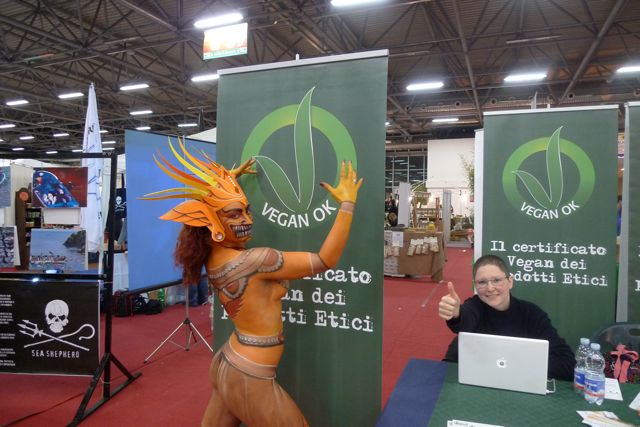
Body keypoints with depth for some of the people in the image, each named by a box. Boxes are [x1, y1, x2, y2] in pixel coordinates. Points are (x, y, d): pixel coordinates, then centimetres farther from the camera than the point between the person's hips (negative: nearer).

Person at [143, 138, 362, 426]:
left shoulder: (213, 257, -2)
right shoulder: (254, 261, -27)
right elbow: (325, 260, -23)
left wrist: (228, 180, 23)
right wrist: (347, 203, -19)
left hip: (225, 367, 8)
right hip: (249, 381, -8)